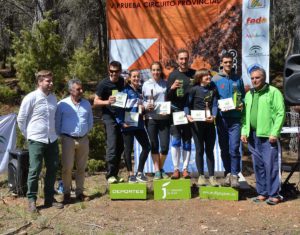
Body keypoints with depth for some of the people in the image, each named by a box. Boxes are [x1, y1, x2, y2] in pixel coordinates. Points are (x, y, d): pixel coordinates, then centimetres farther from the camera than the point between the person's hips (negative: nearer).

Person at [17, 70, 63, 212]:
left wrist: (53, 133, 14)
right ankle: (31, 200, 13)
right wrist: (28, 135, 0)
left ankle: (49, 198, 23)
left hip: (52, 140, 6)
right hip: (36, 140, -6)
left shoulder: (53, 98, 7)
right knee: (35, 170, 0)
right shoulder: (31, 98, -10)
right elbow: (21, 119, -4)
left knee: (52, 169, 10)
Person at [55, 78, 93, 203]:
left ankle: (79, 192, 21)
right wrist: (61, 135, 6)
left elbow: (90, 121, 18)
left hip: (83, 139, 4)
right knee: (67, 168, -3)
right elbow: (57, 123, 3)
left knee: (81, 167, 9)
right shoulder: (62, 104, -5)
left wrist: (85, 131, 12)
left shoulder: (86, 104, 7)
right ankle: (66, 193, 11)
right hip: (68, 139, -3)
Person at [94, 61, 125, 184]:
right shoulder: (104, 84, -7)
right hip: (110, 117, -6)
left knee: (120, 147, 8)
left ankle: (115, 174, 18)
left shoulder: (122, 81, 10)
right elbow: (96, 102, -9)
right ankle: (110, 175, -5)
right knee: (112, 146, -12)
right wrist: (107, 102, -26)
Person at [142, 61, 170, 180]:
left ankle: (161, 169, 21)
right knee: (154, 145, 3)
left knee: (165, 146, 0)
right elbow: (141, 100, 6)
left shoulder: (166, 84, 7)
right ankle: (157, 171, 13)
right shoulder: (146, 84, 5)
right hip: (151, 118, -1)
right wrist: (146, 105, -14)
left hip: (164, 118, 1)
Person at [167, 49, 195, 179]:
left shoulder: (194, 74, 6)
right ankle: (176, 169, 4)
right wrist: (172, 88, -17)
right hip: (176, 111, -1)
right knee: (175, 140, -4)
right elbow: (168, 97, 1)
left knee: (187, 141, 6)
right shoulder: (173, 74, 3)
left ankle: (185, 169, 12)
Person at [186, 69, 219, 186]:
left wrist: (213, 116, -18)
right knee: (199, 150, 5)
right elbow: (187, 104, 1)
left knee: (210, 150, 7)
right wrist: (188, 115, -16)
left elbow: (215, 105, -1)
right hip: (197, 123, -2)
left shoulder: (213, 89, 7)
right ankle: (201, 176, 15)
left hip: (209, 123, 3)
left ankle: (211, 176, 13)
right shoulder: (194, 89, -2)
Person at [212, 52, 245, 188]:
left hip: (235, 118, 0)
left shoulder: (238, 79, 8)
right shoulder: (215, 79, 3)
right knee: (224, 148, 9)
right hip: (221, 118, 1)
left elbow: (243, 96, 14)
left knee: (234, 148, -7)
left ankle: (234, 175, -1)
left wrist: (241, 104, -6)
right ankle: (228, 173, 21)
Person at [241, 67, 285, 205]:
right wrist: (244, 132, 8)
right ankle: (262, 193, 20)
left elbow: (280, 113, -10)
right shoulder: (249, 94, 15)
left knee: (270, 165, -3)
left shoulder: (273, 92, -5)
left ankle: (274, 194, 7)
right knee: (258, 165, 11)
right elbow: (245, 115, 17)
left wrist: (274, 133, -15)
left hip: (268, 135, -6)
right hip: (253, 135, 6)